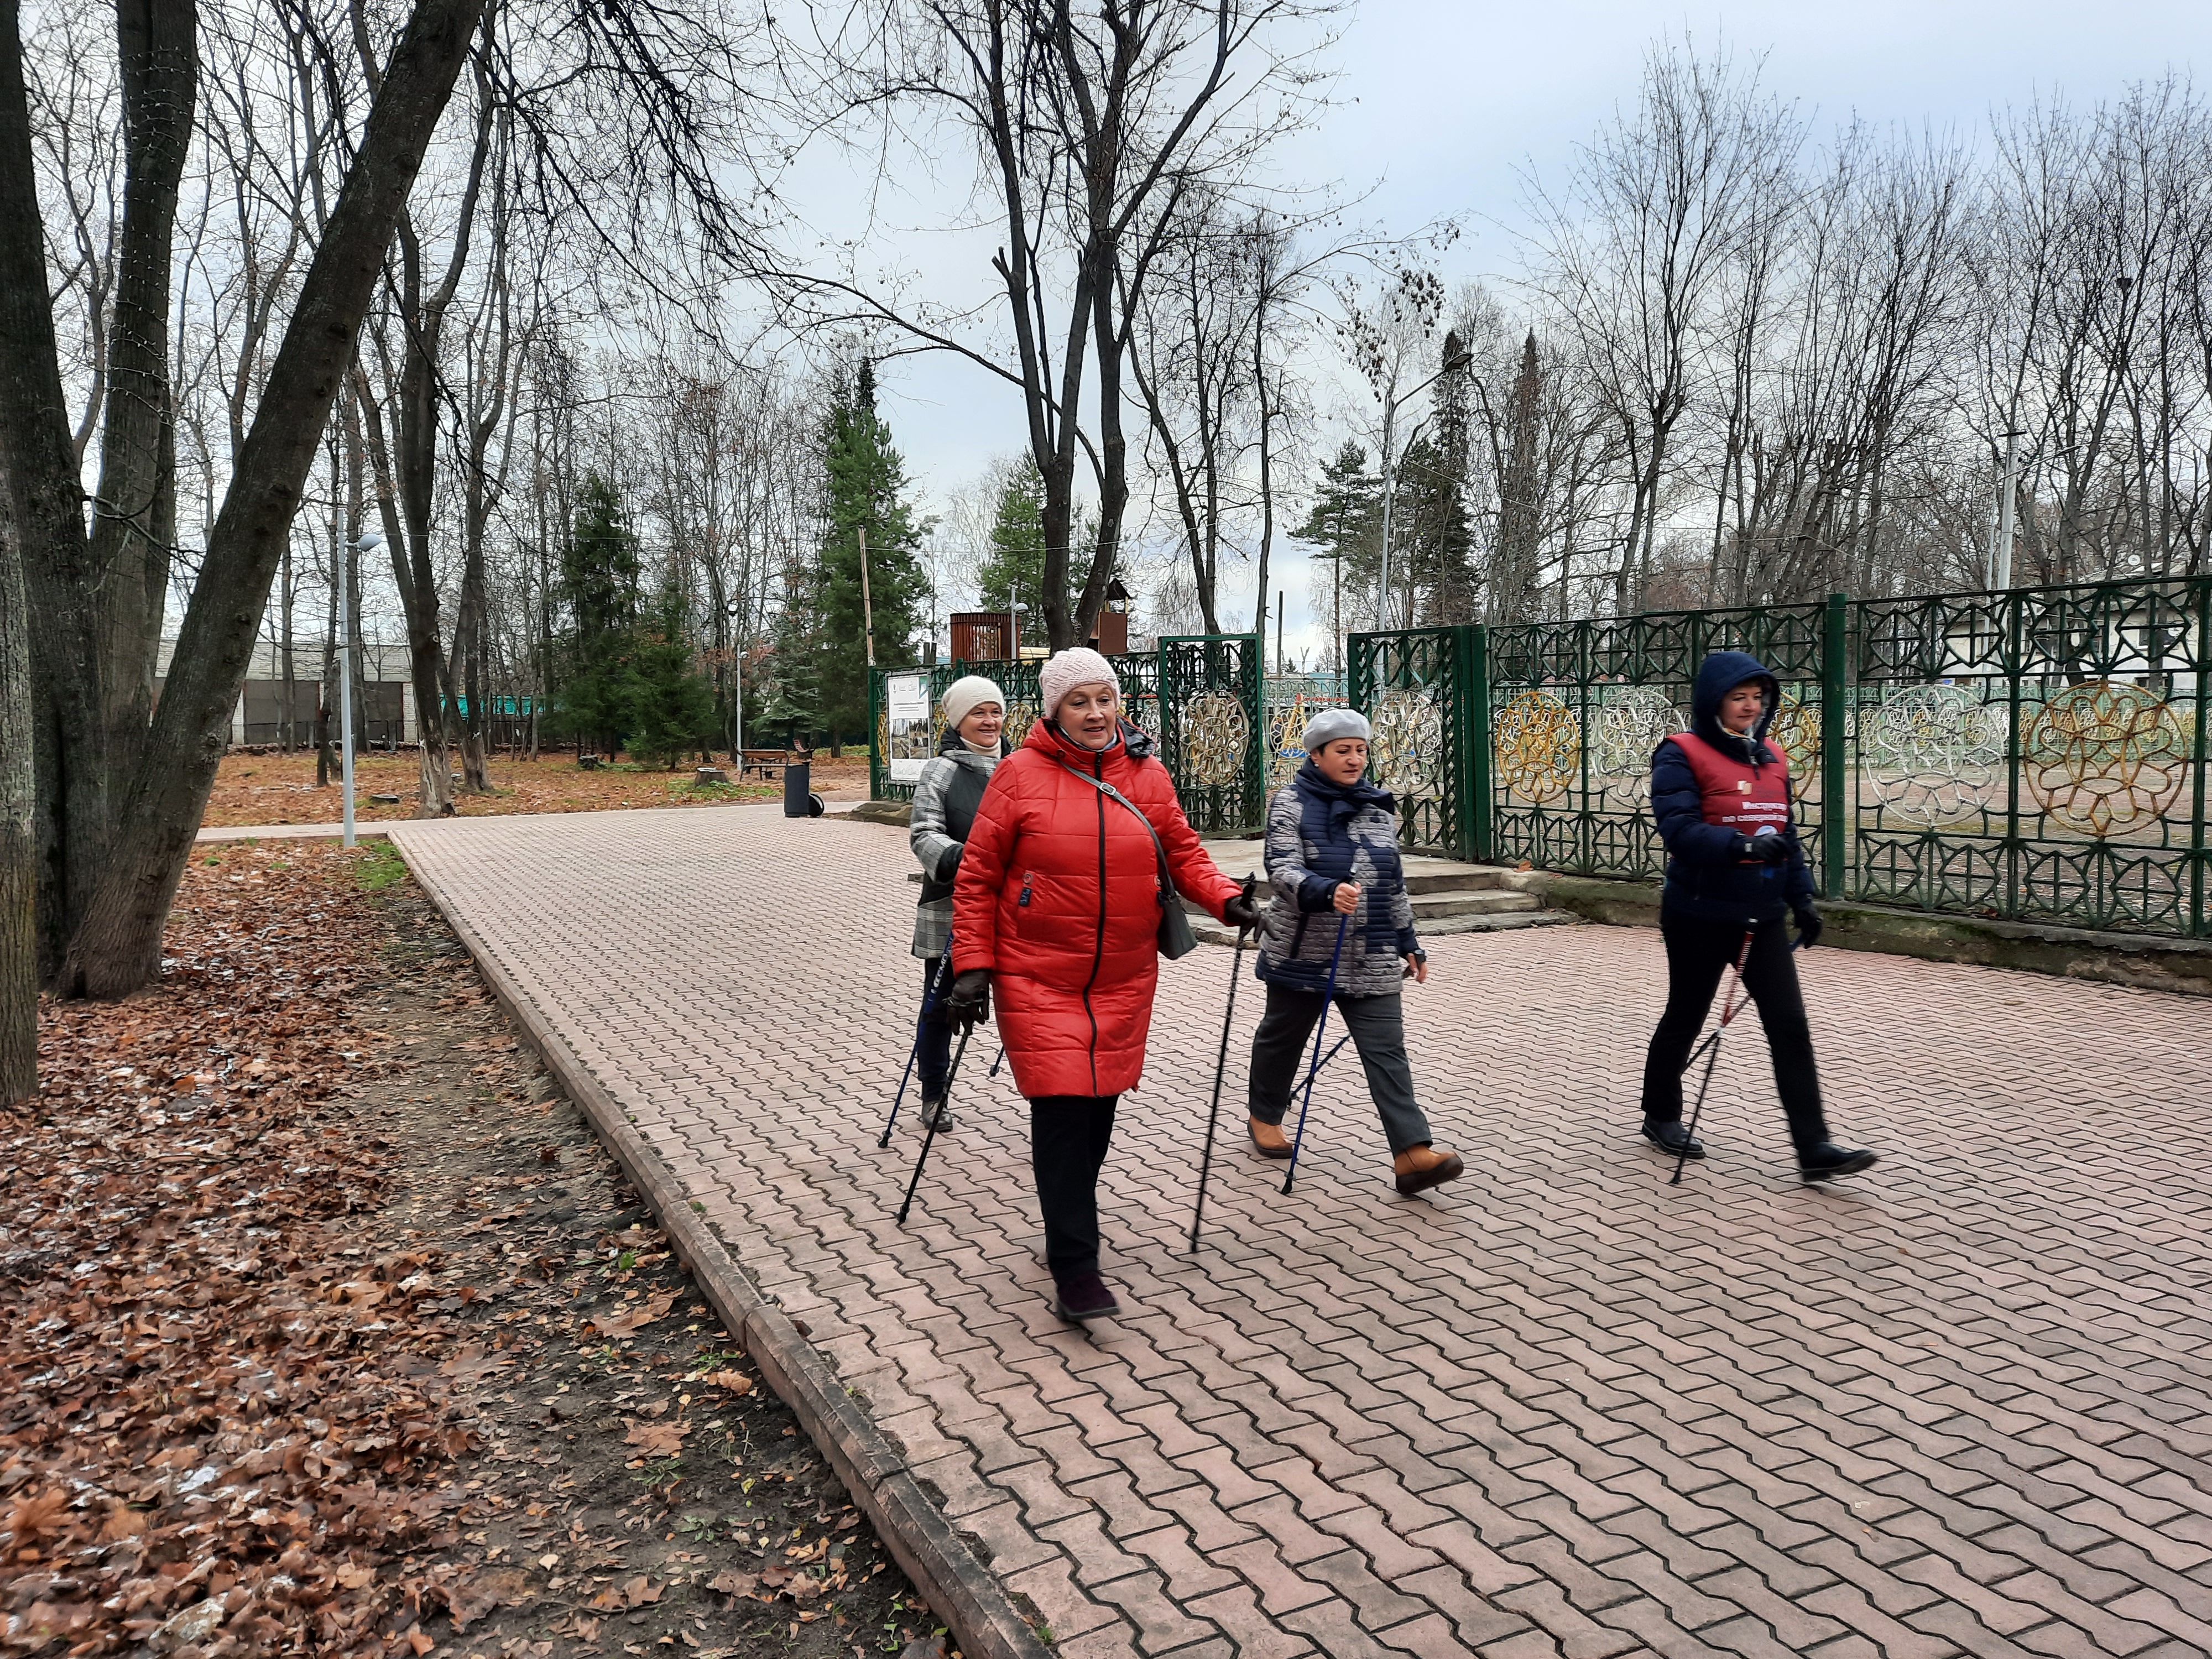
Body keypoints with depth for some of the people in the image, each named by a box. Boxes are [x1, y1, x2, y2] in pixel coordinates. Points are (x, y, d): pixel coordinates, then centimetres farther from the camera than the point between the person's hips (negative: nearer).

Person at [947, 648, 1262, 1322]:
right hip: (1038, 978, -4)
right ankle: (1074, 1270, -4)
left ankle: (1066, 1227, 33)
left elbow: (1183, 852, 13)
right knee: (1060, 1109, -10)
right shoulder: (1021, 773, -5)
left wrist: (1225, 898, -6)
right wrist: (973, 965, -7)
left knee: (1098, 1105, 11)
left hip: (1124, 980, 4)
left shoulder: (1148, 774, 5)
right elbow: (978, 879, -2)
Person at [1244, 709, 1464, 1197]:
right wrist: (1328, 892, -38)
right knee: (1283, 1036, 15)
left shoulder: (1379, 806, 11)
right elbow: (1282, 869, -20)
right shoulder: (1291, 803, -7)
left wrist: (1408, 943, 18)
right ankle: (1265, 1117, 38)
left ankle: (1412, 1152, -11)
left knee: (1387, 1050, -6)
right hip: (1304, 952, -3)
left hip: (1372, 961, 4)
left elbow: (1395, 882, 18)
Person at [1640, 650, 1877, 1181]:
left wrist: (1802, 897, 12)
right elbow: (1679, 828, -24)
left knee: (1790, 1025, 0)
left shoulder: (1771, 757, 9)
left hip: (1763, 916, 6)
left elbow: (1786, 833, 16)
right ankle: (1660, 1116, 32)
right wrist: (1744, 845, -37)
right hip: (1701, 916, -5)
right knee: (1685, 1018, 11)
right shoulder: (1682, 755, -12)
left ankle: (1814, 1148, 2)